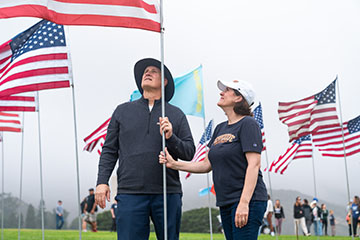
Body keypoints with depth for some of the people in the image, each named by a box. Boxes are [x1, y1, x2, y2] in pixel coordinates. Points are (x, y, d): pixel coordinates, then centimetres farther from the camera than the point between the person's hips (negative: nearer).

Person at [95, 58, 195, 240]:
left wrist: (171, 138, -10)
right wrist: (102, 181, 1)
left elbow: (190, 152, 8)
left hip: (168, 193, 1)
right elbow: (109, 150, 12)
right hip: (130, 193, 0)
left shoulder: (176, 115, 13)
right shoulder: (123, 111, 15)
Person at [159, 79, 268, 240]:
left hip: (248, 201, -8)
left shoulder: (247, 124, -8)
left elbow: (254, 164, -16)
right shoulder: (220, 128, 16)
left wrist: (244, 202, -23)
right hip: (226, 203, 8)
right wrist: (174, 164, 7)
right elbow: (207, 165, 17)